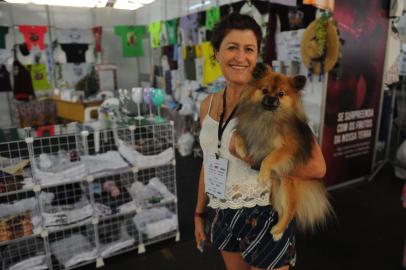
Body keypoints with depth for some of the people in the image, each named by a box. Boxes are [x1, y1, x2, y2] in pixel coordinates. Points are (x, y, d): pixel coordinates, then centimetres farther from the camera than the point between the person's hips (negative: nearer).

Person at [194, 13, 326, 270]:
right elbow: (209, 161, 8)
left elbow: (317, 167, -20)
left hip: (264, 217, -5)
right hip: (222, 215, 5)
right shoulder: (208, 104, 0)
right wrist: (200, 212, 12)